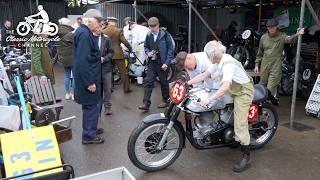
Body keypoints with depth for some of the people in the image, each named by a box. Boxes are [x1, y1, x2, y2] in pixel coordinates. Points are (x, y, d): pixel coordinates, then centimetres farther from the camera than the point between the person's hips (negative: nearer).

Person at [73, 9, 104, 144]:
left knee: (92, 105, 20)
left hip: (88, 76, 10)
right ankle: (89, 135, 11)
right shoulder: (84, 34, -20)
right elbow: (82, 60, -27)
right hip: (88, 77, -10)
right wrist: (89, 82, -25)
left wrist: (98, 58, 11)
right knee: (92, 105, -1)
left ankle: (91, 128, 34)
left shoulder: (84, 32, 13)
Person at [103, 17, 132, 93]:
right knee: (123, 71, 6)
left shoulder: (104, 31, -2)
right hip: (118, 53, -3)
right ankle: (126, 88, 9)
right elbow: (124, 41, -10)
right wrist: (130, 48, 4)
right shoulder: (119, 30, -8)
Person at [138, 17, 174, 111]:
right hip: (152, 62, 4)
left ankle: (165, 100, 28)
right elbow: (146, 46, 19)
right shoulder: (149, 35, 5)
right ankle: (146, 103, 1)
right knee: (148, 82, -2)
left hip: (162, 63, -4)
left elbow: (171, 49, -8)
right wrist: (148, 52, -4)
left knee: (164, 82, 10)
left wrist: (167, 63, -14)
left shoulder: (165, 34, -8)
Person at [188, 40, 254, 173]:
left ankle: (246, 158, -3)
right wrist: (187, 83, -5)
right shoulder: (219, 62, 1)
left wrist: (209, 100, -45)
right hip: (234, 90, 10)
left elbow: (225, 87, -40)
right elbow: (204, 75, 2)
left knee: (240, 125, -11)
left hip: (243, 92, -10)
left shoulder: (228, 64, -28)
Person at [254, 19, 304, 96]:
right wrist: (257, 65, 12)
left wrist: (298, 34, -46)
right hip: (264, 66, 4)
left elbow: (289, 39, -26)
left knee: (270, 89, -9)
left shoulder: (281, 36, -4)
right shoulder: (263, 37, 7)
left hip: (276, 67, -4)